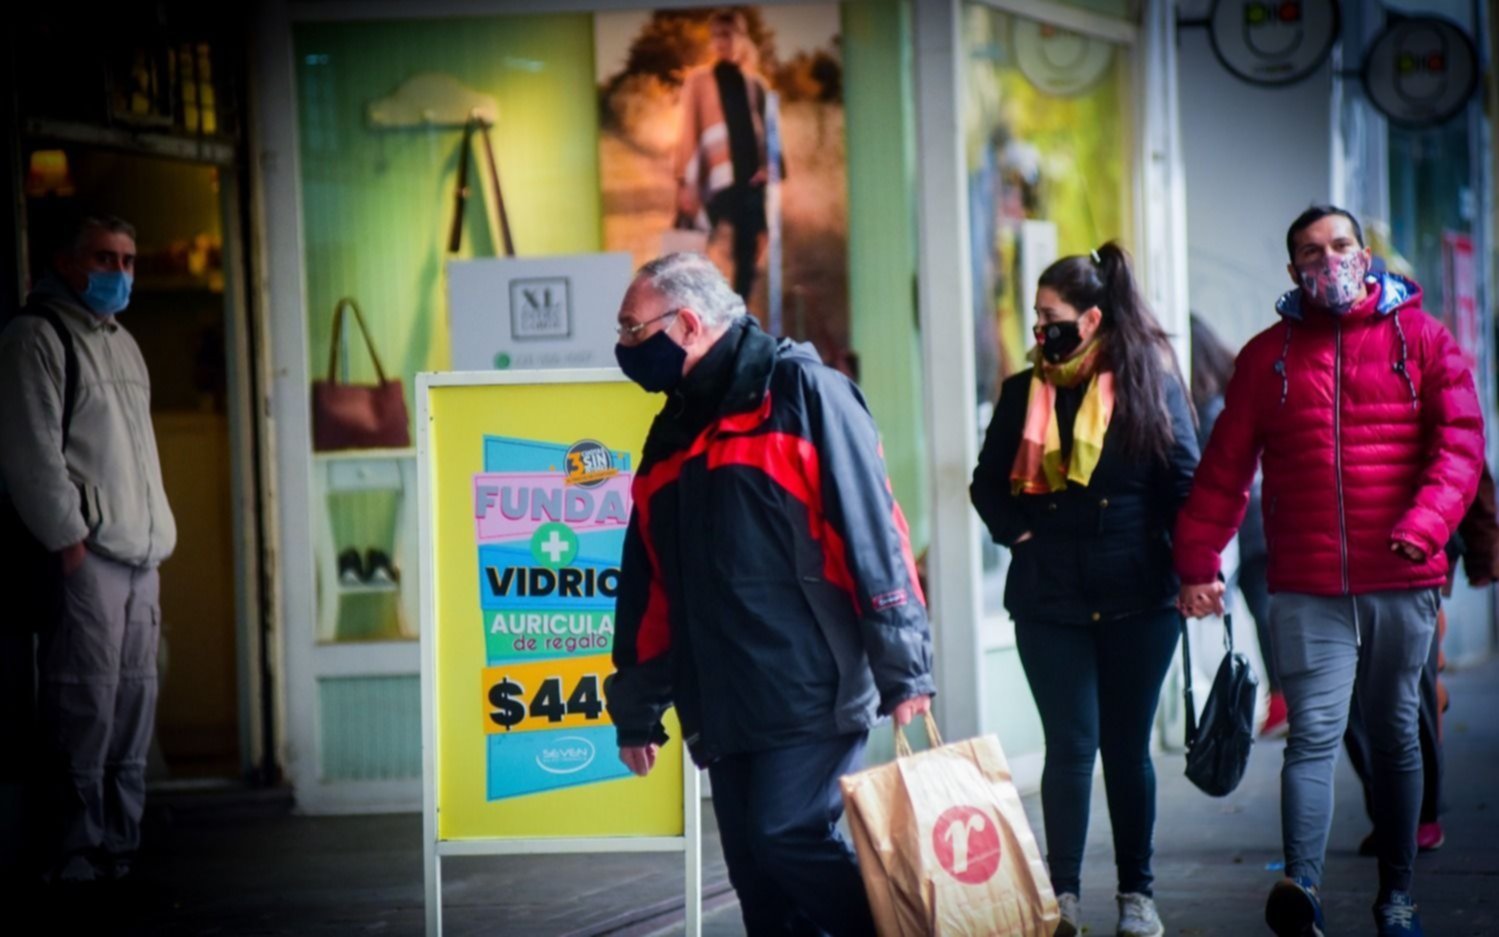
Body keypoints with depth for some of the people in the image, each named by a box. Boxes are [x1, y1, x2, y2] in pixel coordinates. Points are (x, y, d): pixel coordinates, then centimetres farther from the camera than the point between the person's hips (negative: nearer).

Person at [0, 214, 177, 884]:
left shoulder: (122, 344, 22)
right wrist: (67, 539, -14)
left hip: (139, 554, 8)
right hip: (84, 554, -8)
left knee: (134, 706, 6)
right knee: (85, 709, -11)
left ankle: (122, 848, 11)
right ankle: (77, 855, -9)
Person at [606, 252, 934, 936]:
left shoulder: (800, 391, -5)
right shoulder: (672, 433, 18)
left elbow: (872, 526, -12)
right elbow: (648, 587, 22)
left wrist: (903, 667, -17)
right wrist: (638, 711, 21)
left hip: (811, 692, -7)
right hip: (725, 707, 7)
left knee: (788, 838, -18)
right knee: (758, 881, 5)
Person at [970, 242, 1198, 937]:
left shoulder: (1152, 384, -1)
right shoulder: (1023, 392, 7)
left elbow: (1186, 482, -1)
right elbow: (988, 483, 15)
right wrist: (1017, 532, -2)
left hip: (1138, 596, -1)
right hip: (1049, 598, 1)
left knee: (1128, 746, 7)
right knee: (1071, 744, -5)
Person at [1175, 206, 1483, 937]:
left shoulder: (1421, 339, 6)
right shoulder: (1267, 354, 9)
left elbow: (1459, 442, -3)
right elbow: (1225, 467, 6)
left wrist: (1425, 525, -19)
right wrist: (1198, 561, -3)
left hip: (1401, 582, 1)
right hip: (1306, 588, 0)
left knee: (1395, 737, 9)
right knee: (1313, 734, -12)